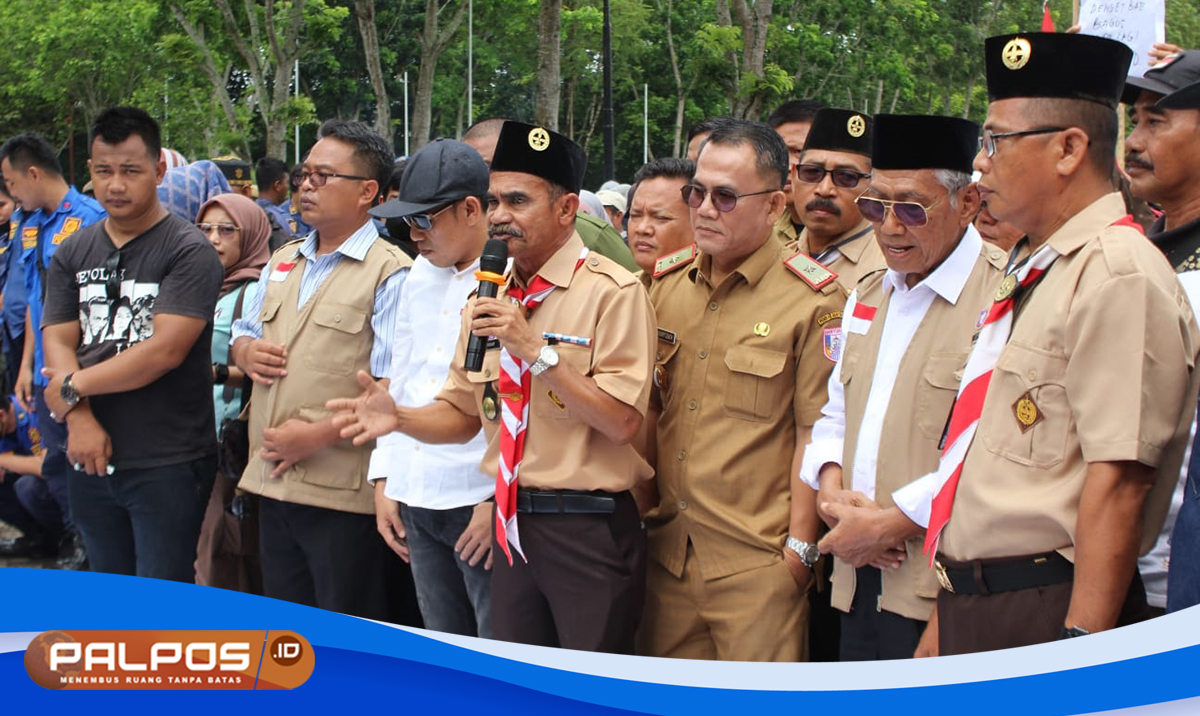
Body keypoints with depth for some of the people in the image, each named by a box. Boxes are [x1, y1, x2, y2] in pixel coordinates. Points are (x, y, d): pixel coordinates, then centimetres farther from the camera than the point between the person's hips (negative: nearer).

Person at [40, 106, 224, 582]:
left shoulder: (188, 252, -8)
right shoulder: (72, 255, 11)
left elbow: (164, 351, -17)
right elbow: (57, 342, 3)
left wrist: (73, 388, -10)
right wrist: (80, 419, -14)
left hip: (167, 465, -6)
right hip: (92, 459, 6)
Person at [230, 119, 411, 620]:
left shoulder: (390, 275, -10)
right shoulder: (282, 264, 16)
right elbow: (242, 333, 28)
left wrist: (319, 434, -21)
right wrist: (246, 351, 4)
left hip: (342, 492, -8)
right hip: (271, 482, 8)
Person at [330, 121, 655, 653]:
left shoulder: (611, 292, -10)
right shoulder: (490, 297, 12)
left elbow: (621, 421, -17)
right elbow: (462, 413, 14)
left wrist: (535, 350, -21)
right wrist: (398, 418, -6)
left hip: (589, 526, -6)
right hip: (514, 527, 6)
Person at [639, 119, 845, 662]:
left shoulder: (811, 300, -9)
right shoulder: (667, 286, 10)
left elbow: (816, 434, -10)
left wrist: (800, 548, -10)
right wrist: (640, 513, 13)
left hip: (756, 559, -6)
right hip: (667, 550, 6)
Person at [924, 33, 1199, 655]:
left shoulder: (1119, 278, -15)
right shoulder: (1034, 272, 16)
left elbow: (1119, 483, -21)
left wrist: (1080, 649, -23)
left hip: (1047, 615, -9)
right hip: (970, 603, 9)